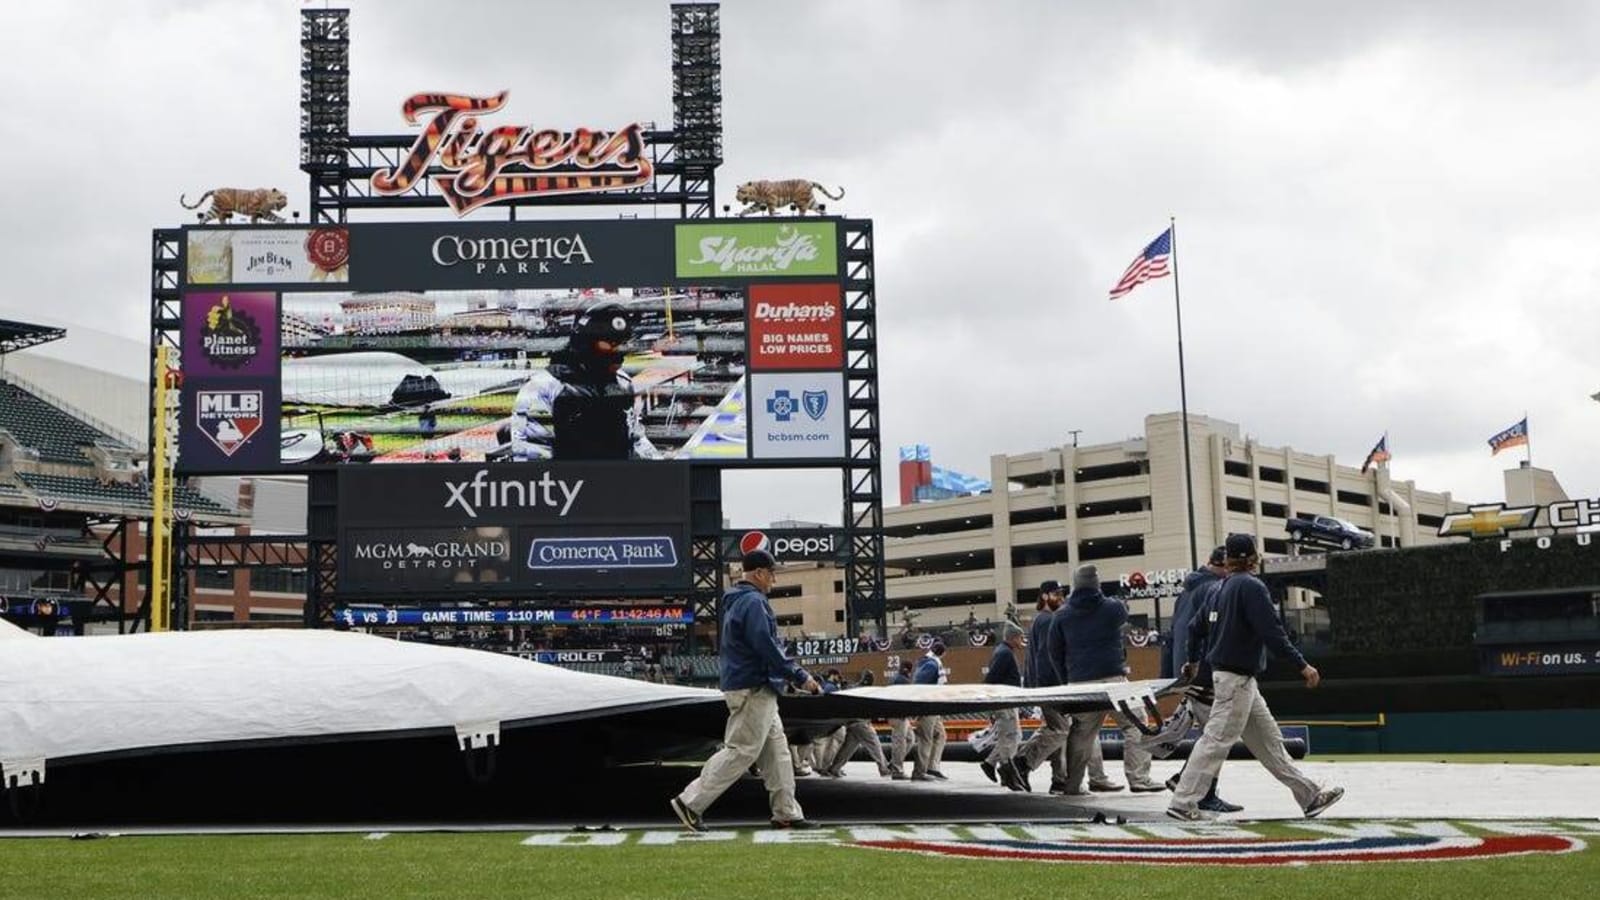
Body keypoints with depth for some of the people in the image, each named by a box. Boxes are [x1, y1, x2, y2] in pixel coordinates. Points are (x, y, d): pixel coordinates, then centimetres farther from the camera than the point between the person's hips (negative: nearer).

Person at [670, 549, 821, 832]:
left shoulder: (736, 601, 16)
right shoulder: (753, 602, -15)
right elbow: (767, 647, -22)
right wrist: (800, 677, -16)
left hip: (758, 690, 11)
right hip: (752, 690, -11)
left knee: (775, 750, 12)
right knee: (741, 751, -7)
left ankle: (786, 812, 14)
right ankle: (691, 803, -5)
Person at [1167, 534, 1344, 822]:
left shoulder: (1222, 589, 13)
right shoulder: (1251, 586, -14)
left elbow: (1196, 625, 21)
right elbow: (1271, 632, -21)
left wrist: (1193, 660, 37)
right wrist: (1302, 665, -18)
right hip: (1236, 678, -10)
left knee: (1269, 740, 11)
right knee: (1217, 741, -8)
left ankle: (1309, 796, 17)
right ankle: (1183, 803, -6)